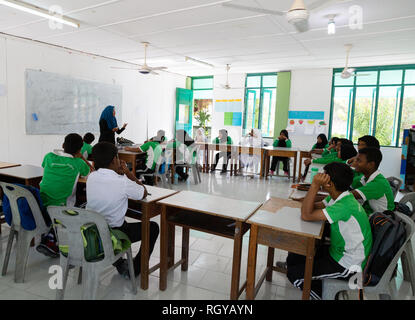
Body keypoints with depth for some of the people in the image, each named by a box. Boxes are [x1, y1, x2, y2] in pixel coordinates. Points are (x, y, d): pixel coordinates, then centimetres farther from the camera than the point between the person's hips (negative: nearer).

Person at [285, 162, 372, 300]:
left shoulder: (345, 206, -31)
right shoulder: (338, 197, -2)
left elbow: (306, 215, -31)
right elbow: (313, 206, 3)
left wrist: (315, 185, -31)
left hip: (347, 265, -9)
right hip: (337, 252, 9)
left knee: (293, 273, -10)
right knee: (293, 257, 8)